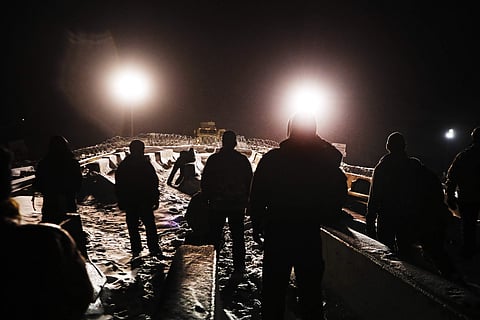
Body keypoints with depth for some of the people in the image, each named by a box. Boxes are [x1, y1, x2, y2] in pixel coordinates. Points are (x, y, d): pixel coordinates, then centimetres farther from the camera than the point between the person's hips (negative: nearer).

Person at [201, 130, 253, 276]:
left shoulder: (213, 159, -5)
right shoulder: (243, 160, -2)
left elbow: (204, 182, -2)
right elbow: (249, 182, 3)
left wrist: (208, 198, 10)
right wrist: (245, 200, 12)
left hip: (217, 204, -1)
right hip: (238, 204, 1)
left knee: (215, 236, 10)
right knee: (238, 236, 8)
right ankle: (238, 267, 10)